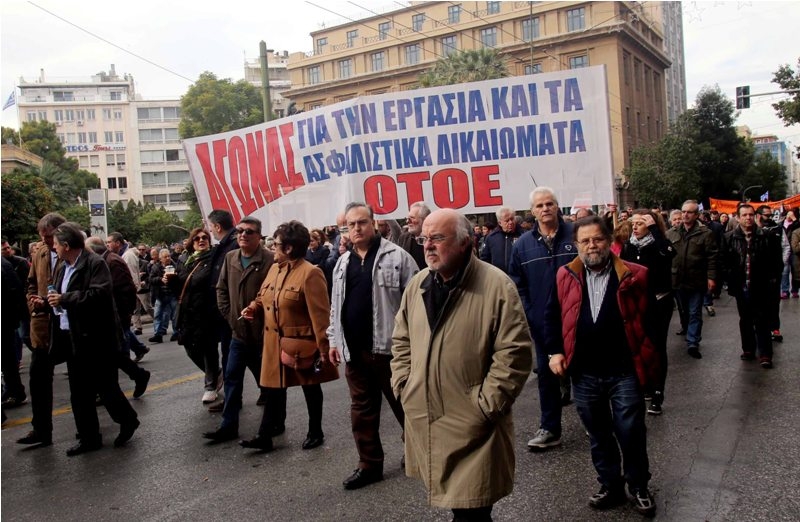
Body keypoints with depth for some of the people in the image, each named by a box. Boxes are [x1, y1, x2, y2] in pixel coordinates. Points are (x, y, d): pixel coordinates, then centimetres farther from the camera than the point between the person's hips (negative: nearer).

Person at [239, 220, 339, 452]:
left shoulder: (310, 273, -19)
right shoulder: (274, 268, 6)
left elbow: (320, 314, -21)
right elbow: (263, 297, 21)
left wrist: (323, 348, -21)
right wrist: (253, 308, -1)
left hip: (302, 343, -7)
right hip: (275, 342, 7)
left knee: (310, 388, 11)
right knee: (274, 387, 11)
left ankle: (315, 432, 27)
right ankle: (265, 436, 18)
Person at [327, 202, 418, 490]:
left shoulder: (396, 256, -7)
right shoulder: (343, 263, 12)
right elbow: (336, 306, 18)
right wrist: (334, 340, 14)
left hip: (390, 347, -6)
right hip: (354, 350, 6)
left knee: (405, 405, 8)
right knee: (361, 409, 13)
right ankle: (370, 465, 26)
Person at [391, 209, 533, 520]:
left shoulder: (495, 285, -14)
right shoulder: (417, 285, 6)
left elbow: (515, 352, -16)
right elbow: (402, 340, 16)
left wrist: (485, 405, -16)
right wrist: (403, 387, 6)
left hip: (472, 426, -6)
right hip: (424, 420, 6)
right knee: (449, 495, 20)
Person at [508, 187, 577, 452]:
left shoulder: (575, 235, -6)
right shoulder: (523, 244, 1)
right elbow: (517, 284, 5)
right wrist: (526, 316, -3)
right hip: (542, 322, 2)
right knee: (547, 374, 11)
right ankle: (549, 429, 22)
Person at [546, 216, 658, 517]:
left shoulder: (633, 276, -5)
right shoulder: (566, 276, 2)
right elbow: (553, 316, 10)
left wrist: (648, 361, -5)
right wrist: (555, 351, 1)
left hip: (624, 374, -2)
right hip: (584, 375, 3)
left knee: (631, 435, 7)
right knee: (598, 437, 17)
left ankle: (639, 488, 31)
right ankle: (610, 486, 35)